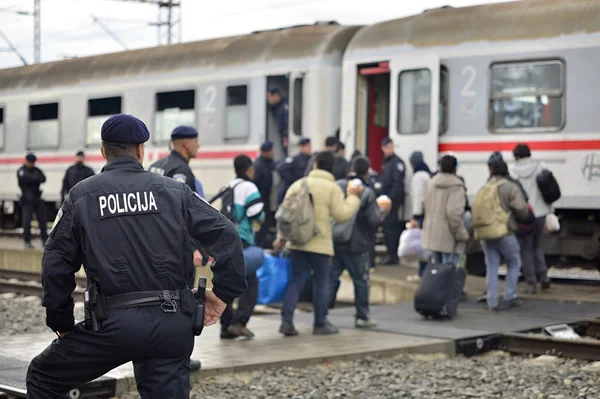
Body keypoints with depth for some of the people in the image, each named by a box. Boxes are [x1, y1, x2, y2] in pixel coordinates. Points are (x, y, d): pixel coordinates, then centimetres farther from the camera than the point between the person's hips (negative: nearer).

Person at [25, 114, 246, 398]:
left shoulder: (81, 196, 6)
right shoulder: (174, 191, 9)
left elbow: (56, 265, 2)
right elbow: (226, 234, 2)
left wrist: (62, 324, 12)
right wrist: (224, 293, 8)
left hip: (114, 324, -2)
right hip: (173, 324, 2)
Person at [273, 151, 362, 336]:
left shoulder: (298, 184, 7)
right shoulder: (332, 188, -6)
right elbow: (342, 215, -9)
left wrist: (281, 237, 13)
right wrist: (353, 197, 3)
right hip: (320, 244, -4)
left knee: (296, 280, 8)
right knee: (321, 282, 7)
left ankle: (286, 320, -1)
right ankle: (321, 324, 11)